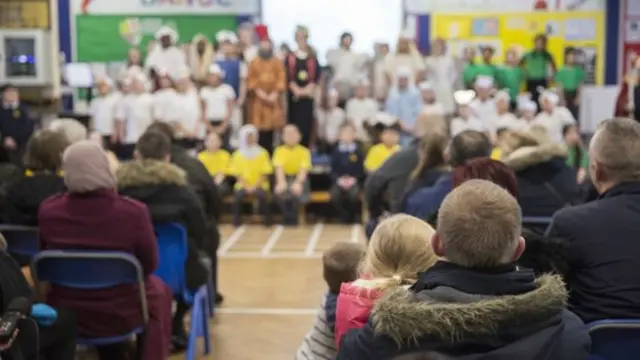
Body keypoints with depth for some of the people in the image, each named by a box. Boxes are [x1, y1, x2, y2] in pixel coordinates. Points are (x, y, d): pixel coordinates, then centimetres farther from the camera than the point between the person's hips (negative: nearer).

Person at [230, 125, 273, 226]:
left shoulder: (262, 153, 3)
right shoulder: (238, 154, 6)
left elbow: (265, 174, 0)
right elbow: (237, 174, 2)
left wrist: (255, 186, -14)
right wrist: (246, 187, -13)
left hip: (259, 185, -1)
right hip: (243, 185, 1)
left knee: (263, 195, -32)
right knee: (238, 195, -30)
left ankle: (267, 219, -16)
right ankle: (236, 220, -15)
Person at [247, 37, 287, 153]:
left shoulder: (278, 62, 7)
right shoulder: (254, 62, 7)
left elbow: (281, 80, 0)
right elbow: (251, 81, 0)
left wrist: (275, 94, -13)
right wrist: (260, 93, -13)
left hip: (273, 99, 1)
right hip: (258, 99, -1)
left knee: (271, 125, 0)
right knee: (259, 127, -6)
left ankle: (269, 153, 9)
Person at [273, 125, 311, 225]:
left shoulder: (304, 151, -3)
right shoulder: (279, 151, -1)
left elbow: (304, 170, -16)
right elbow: (279, 168, -16)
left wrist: (298, 183, -36)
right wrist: (281, 182, -37)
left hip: (299, 178, -1)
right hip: (284, 178, 1)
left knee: (295, 191, -31)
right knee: (280, 192, -30)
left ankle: (293, 220, -12)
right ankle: (288, 219, -13)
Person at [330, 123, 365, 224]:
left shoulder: (358, 151, 6)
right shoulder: (336, 151, 8)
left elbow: (362, 169, 4)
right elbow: (333, 170, 7)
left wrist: (354, 179, -13)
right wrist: (339, 179, -12)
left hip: (354, 180, -1)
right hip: (339, 180, 1)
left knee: (353, 195, -33)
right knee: (335, 195, -30)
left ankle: (352, 217, -5)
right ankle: (344, 217, -4)